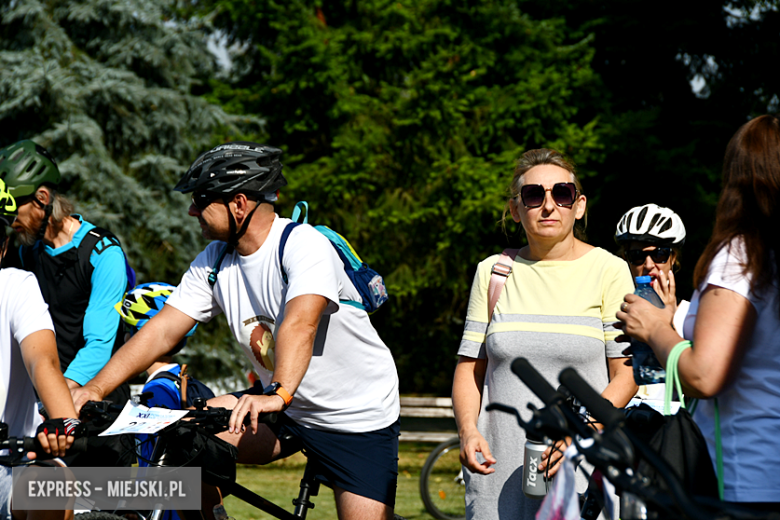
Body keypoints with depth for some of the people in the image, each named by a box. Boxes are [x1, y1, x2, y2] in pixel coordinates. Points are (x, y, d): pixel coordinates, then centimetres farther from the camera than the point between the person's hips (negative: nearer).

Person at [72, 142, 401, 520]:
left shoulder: (304, 245, -22)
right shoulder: (215, 262, -1)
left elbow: (300, 323, -39)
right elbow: (162, 330, -5)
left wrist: (278, 394, -55)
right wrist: (94, 389, -15)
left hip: (359, 418, -5)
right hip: (285, 412, 5)